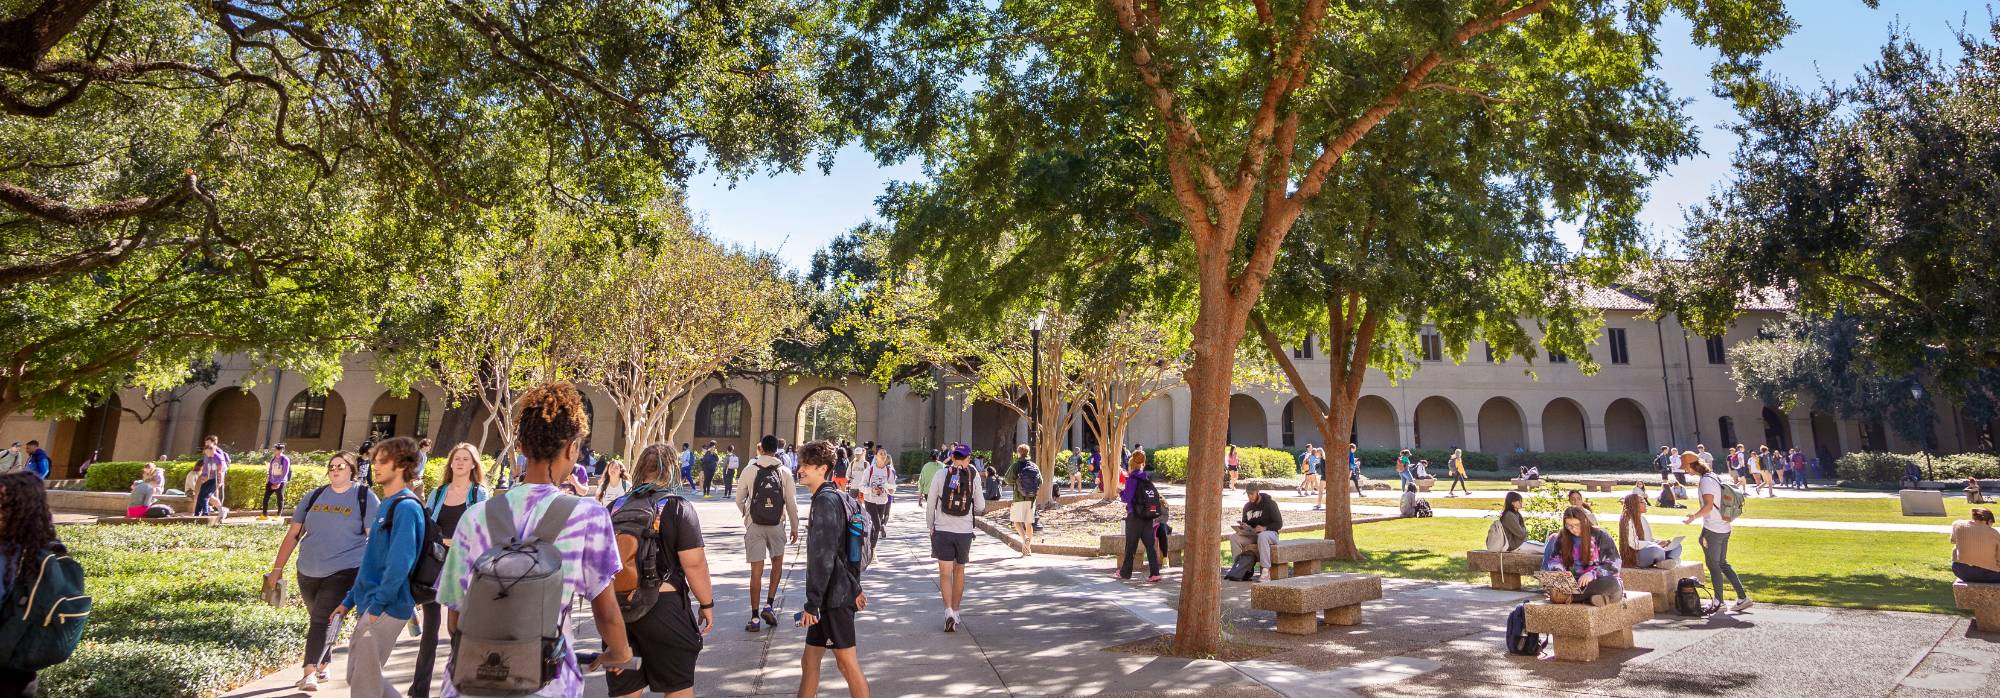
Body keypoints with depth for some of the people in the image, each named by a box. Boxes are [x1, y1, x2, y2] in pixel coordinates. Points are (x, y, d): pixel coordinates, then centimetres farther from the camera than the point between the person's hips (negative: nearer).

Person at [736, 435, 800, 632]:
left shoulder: (749, 470, -3)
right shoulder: (784, 472, -3)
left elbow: (739, 500, 5)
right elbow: (791, 502, -1)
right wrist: (794, 527, 10)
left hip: (754, 525, 0)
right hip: (777, 525, 0)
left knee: (756, 571, 4)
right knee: (777, 563, 21)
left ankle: (755, 617, 7)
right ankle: (769, 605, 11)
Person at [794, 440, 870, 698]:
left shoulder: (826, 500, -17)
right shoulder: (838, 496, 13)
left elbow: (823, 557, -22)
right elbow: (848, 548, 20)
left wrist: (812, 602, -20)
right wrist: (855, 587, 24)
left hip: (834, 597, -10)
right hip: (833, 595, 10)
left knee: (848, 664, -1)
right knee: (809, 662, 15)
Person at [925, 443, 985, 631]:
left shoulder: (940, 474, -2)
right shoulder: (974, 476, -2)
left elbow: (930, 505, 1)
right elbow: (980, 507, 1)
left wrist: (931, 527, 14)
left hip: (942, 531, -1)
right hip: (964, 531, 1)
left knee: (945, 573, 2)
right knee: (959, 571, 16)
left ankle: (949, 612, -14)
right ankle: (955, 612, 25)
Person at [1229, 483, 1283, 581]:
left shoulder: (1269, 503, -6)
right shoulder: (1247, 506, 11)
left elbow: (1279, 524, -8)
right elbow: (1245, 523, 20)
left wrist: (1265, 528, -25)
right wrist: (1243, 526, -6)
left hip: (1270, 532, -5)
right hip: (1252, 534, 6)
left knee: (1262, 536, -42)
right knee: (1234, 537, -20)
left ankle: (1266, 571, -44)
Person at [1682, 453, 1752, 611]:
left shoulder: (1705, 481, -19)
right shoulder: (1714, 476, 10)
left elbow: (1708, 505, -27)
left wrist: (1694, 516, -31)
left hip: (1712, 529, -9)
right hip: (1724, 528, 9)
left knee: (1713, 565, 2)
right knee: (1722, 563, 18)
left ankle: (1719, 602, 9)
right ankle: (1743, 597, 17)